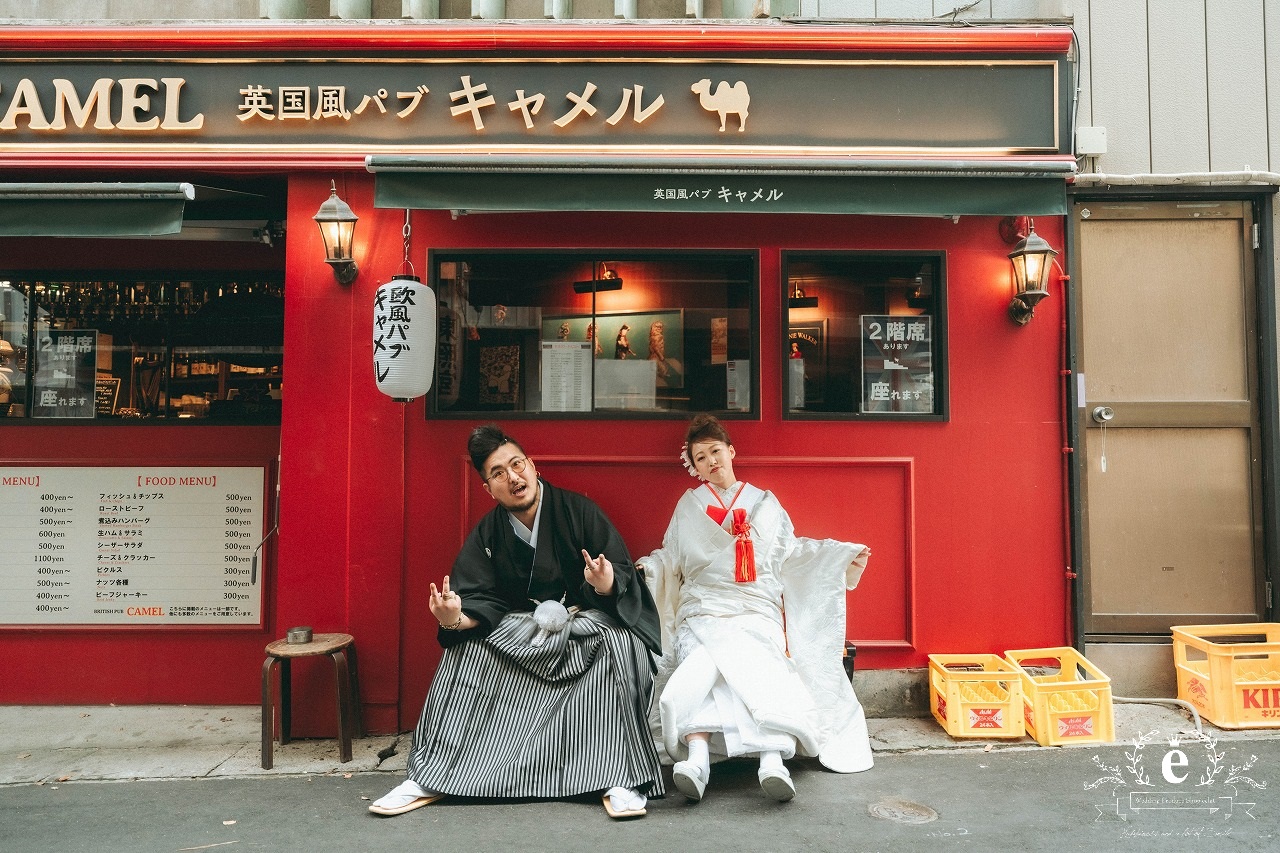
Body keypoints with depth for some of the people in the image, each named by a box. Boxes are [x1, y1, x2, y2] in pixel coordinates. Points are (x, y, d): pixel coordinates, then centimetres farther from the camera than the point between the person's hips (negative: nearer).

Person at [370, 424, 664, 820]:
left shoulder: (579, 511, -11)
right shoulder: (487, 534, 0)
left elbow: (624, 576, -13)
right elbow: (482, 601, -8)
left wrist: (607, 585, -38)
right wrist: (456, 619, -31)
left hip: (588, 619, -3)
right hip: (524, 627, 4)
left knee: (621, 644, -34)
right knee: (465, 649, -16)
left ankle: (621, 776, -27)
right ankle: (430, 776, -8)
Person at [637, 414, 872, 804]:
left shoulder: (765, 503, 21)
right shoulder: (689, 507, 19)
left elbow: (791, 553, 22)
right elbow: (668, 558, 17)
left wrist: (845, 555, 13)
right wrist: (645, 567, -4)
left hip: (757, 611, 0)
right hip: (704, 608, 0)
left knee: (764, 669, -32)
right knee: (700, 664, -34)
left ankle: (773, 760, -46)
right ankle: (697, 759, -46)